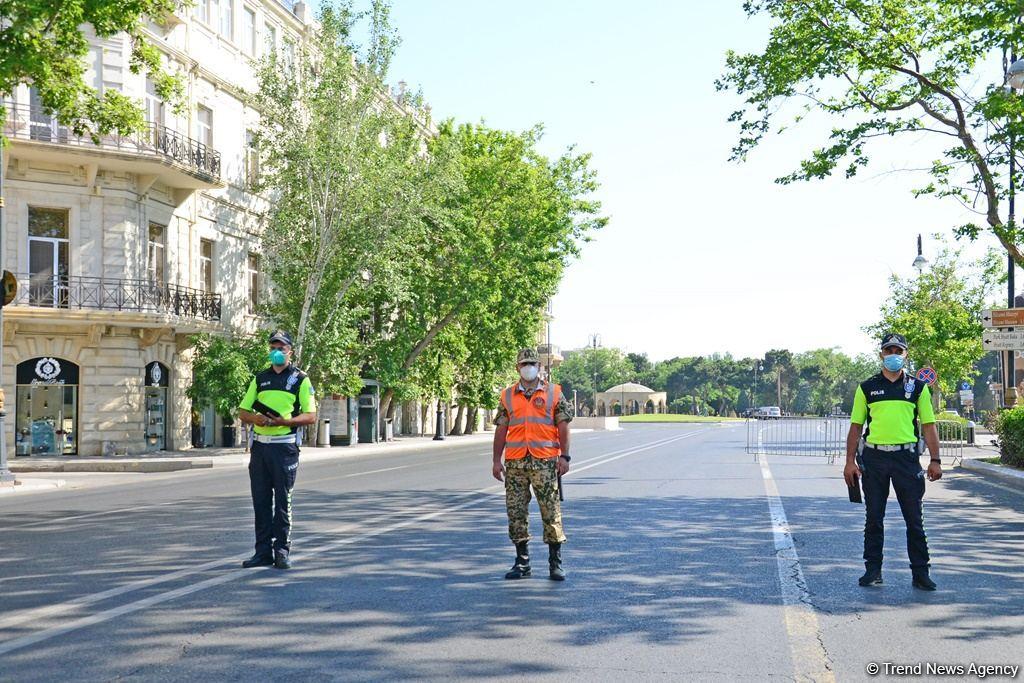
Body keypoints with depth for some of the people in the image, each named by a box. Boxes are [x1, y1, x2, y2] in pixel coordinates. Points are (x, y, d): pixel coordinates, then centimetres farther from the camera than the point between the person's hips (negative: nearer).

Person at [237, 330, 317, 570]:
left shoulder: (300, 379, 2)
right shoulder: (260, 379, 16)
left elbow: (311, 416, -4)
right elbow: (242, 412, 15)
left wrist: (284, 421, -18)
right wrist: (255, 418, -8)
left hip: (285, 446, -4)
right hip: (260, 445, 4)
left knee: (283, 501, -1)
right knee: (260, 500, 4)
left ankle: (282, 551, 4)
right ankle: (263, 551, 9)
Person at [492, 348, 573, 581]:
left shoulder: (553, 393, 5)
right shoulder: (508, 396, 11)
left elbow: (562, 426, 3)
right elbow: (501, 429, 11)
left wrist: (564, 456, -5)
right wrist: (497, 460, 6)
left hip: (545, 461, -3)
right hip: (515, 462, 3)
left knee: (551, 511, -2)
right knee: (516, 511, 4)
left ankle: (555, 563, 6)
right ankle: (522, 562, 14)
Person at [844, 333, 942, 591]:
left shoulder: (918, 387, 8)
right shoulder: (867, 388, 8)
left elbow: (928, 425, 7)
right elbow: (856, 426, 8)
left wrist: (935, 460, -1)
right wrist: (850, 461, 1)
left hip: (907, 457, 0)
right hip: (874, 457, 0)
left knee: (914, 519, 2)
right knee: (873, 518, 5)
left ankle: (920, 573, 8)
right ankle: (873, 570, 14)